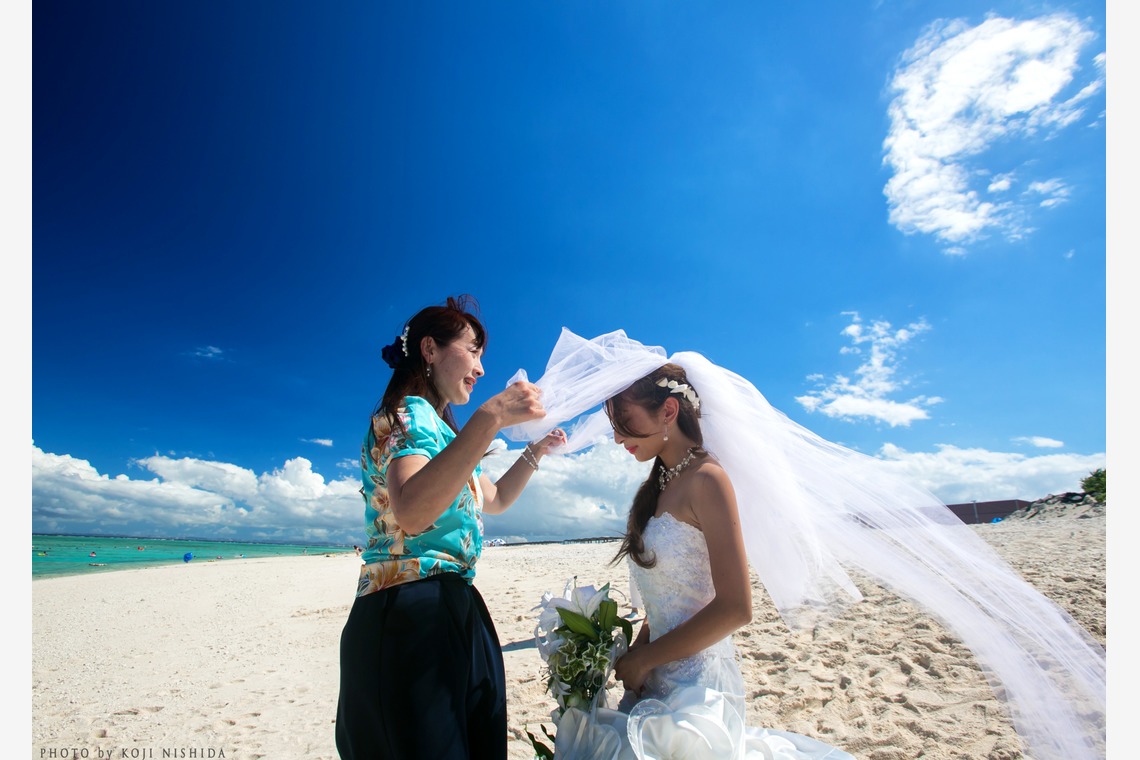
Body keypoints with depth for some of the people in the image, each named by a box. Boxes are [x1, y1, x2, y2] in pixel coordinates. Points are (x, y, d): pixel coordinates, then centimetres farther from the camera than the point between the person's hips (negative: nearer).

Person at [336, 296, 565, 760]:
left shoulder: (437, 426, 18)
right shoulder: (408, 412, -11)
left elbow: (493, 501, 28)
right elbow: (410, 512, -32)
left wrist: (536, 452, 19)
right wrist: (489, 418, -35)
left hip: (452, 612, 10)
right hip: (410, 613, -10)